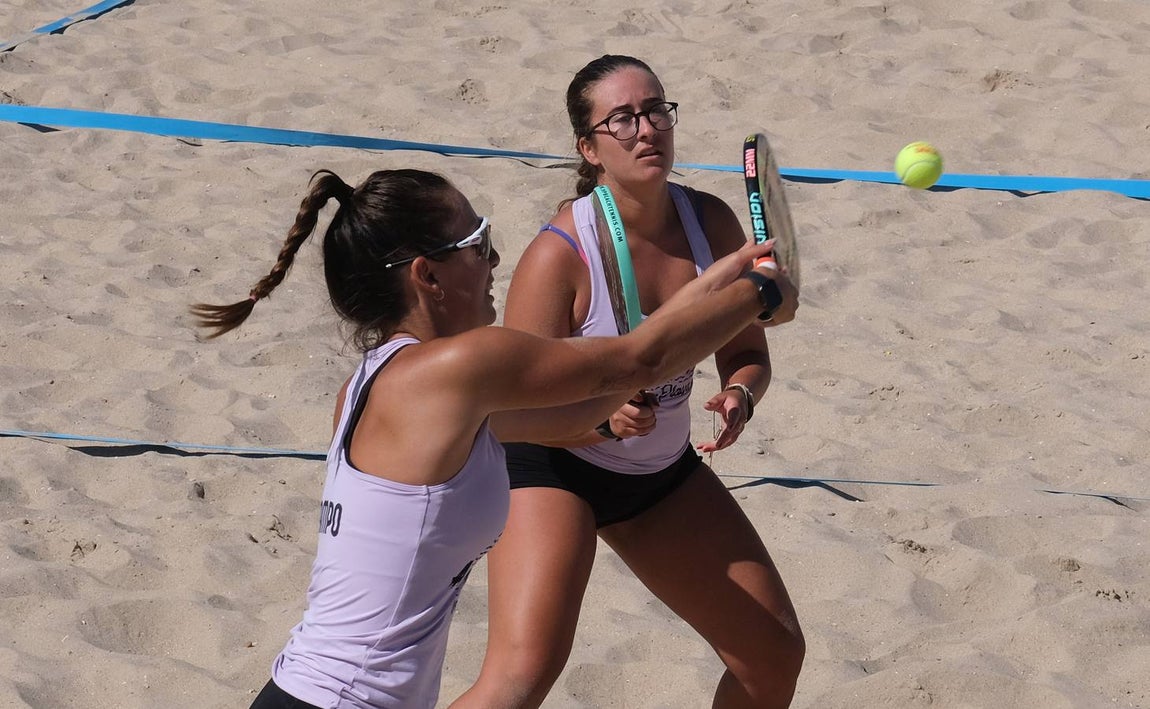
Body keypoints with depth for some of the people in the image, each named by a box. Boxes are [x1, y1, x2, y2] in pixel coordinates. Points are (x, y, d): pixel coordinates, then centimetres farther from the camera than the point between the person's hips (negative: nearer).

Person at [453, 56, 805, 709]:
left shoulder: (712, 224, -11)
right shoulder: (560, 253, -26)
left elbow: (749, 354, 0)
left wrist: (739, 396, -23)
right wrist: (603, 419, -41)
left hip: (665, 473, 6)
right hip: (555, 466, -6)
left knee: (776, 654, 9)